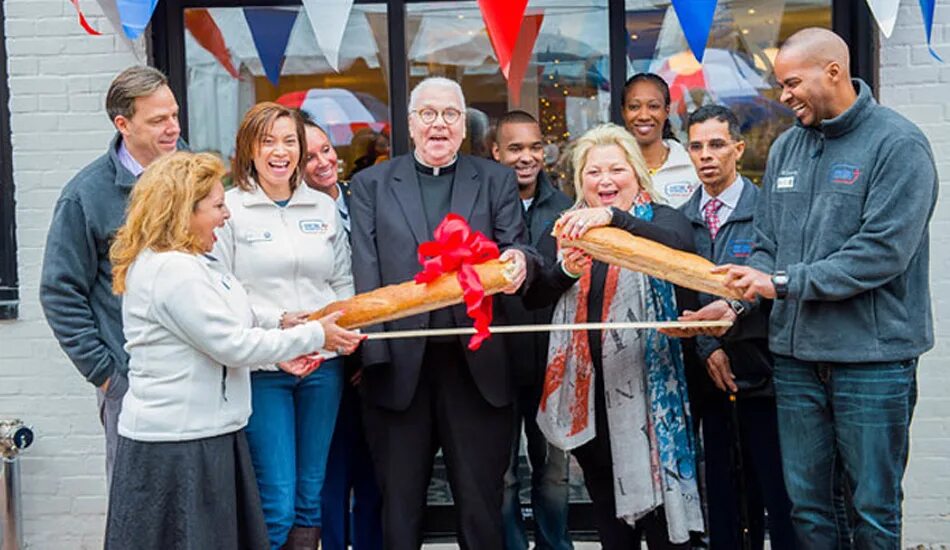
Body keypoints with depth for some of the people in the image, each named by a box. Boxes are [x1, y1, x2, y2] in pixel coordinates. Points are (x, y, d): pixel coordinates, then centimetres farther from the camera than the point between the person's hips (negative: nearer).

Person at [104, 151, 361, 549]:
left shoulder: (189, 262, 12)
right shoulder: (172, 270, -20)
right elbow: (232, 345, -19)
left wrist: (276, 354, 10)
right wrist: (314, 336, -10)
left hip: (205, 432, 10)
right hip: (178, 442, -10)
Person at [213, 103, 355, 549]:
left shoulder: (324, 207, 12)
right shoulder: (229, 209, -2)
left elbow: (344, 282, 15)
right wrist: (277, 322, -16)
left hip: (322, 365, 4)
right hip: (261, 366, -4)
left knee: (311, 495, 12)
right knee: (276, 503, -5)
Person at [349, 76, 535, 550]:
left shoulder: (497, 181, 9)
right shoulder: (370, 185, 7)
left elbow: (515, 250, 0)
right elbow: (367, 275, 1)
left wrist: (519, 260, -25)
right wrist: (373, 352, -9)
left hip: (477, 366, 0)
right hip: (399, 365, 0)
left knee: (481, 505, 9)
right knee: (399, 506, 12)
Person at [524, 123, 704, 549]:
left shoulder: (662, 219, 4)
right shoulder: (563, 231, 13)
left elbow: (679, 245, -21)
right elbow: (532, 297, 3)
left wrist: (613, 217, -34)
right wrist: (565, 271, -17)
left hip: (648, 382, -3)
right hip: (588, 387, 3)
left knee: (657, 493, -1)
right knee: (606, 501, 12)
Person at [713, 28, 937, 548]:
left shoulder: (898, 144, -8)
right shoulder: (785, 147, 10)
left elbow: (883, 251, -18)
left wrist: (783, 283, -18)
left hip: (872, 357, -5)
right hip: (796, 354, 5)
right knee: (805, 505, 12)